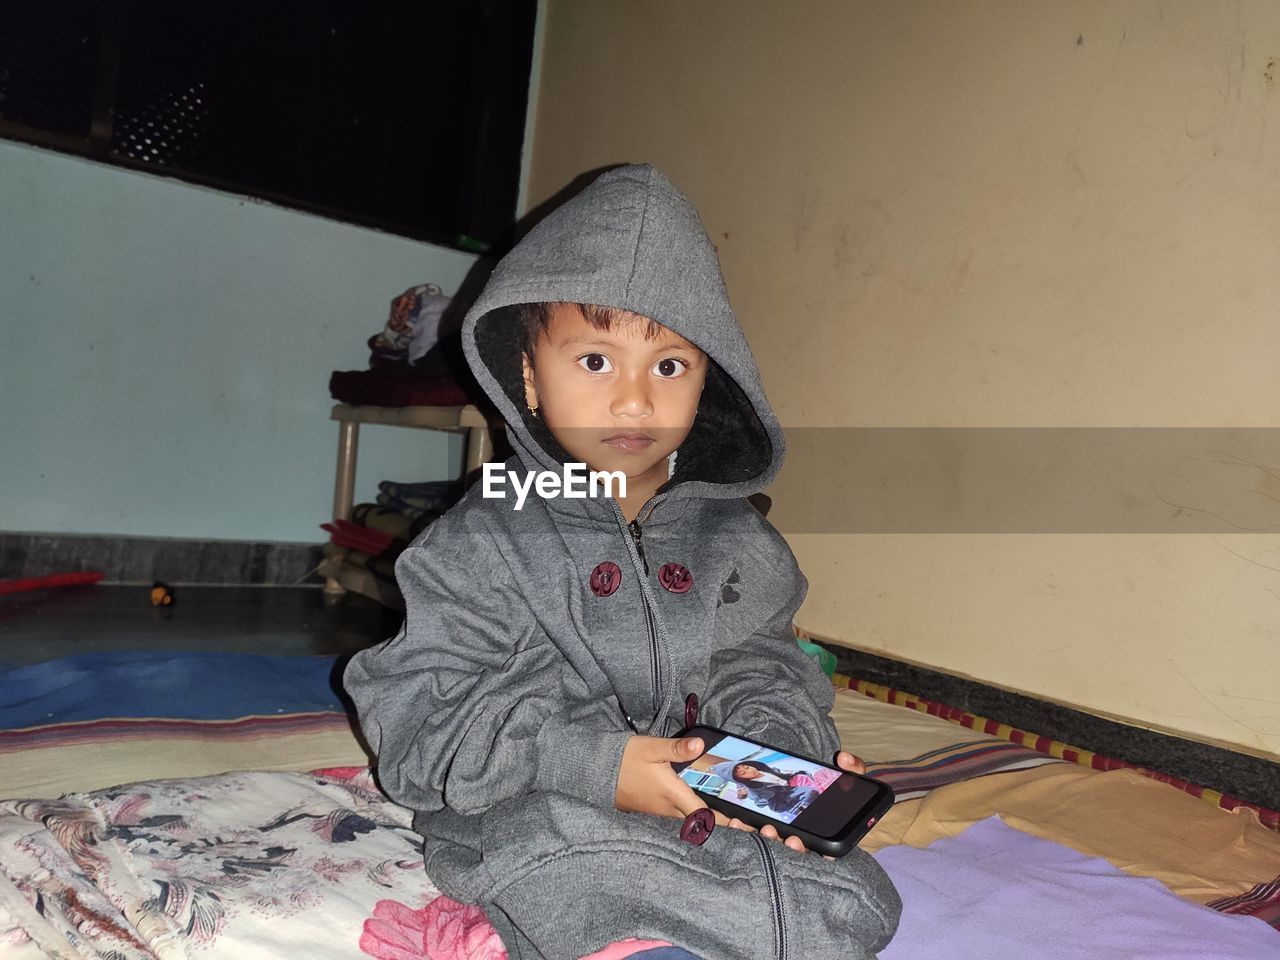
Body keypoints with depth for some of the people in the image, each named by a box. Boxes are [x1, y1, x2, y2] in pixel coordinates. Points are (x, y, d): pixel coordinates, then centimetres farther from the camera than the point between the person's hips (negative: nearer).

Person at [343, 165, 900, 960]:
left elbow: (760, 671, 6)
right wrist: (595, 766, -23)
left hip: (692, 800, 4)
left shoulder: (732, 542, 3)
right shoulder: (484, 543, -10)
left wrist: (782, 751, -18)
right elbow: (420, 720, -13)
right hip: (522, 817, -3)